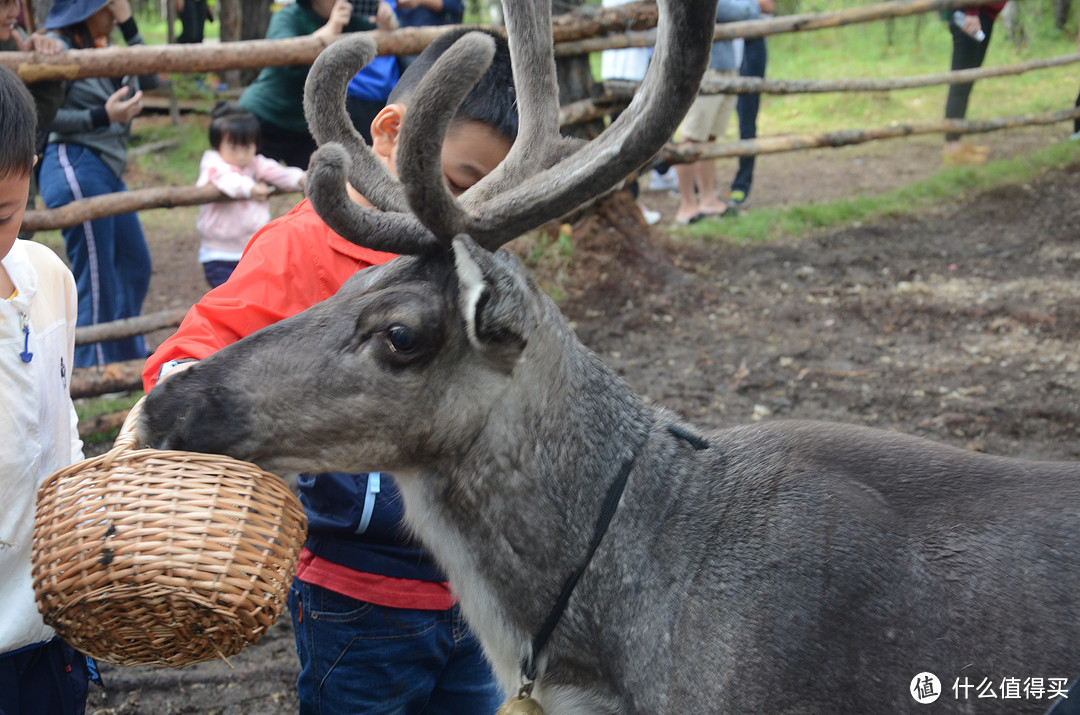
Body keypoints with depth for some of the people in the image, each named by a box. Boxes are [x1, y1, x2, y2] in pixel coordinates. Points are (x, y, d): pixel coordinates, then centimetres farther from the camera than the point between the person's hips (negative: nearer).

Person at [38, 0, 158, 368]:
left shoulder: (103, 47, 16)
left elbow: (149, 80, 7)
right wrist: (102, 116, -21)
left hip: (107, 171, 10)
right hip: (75, 167, -10)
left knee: (135, 264, 18)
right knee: (96, 276, -4)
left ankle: (129, 356, 34)